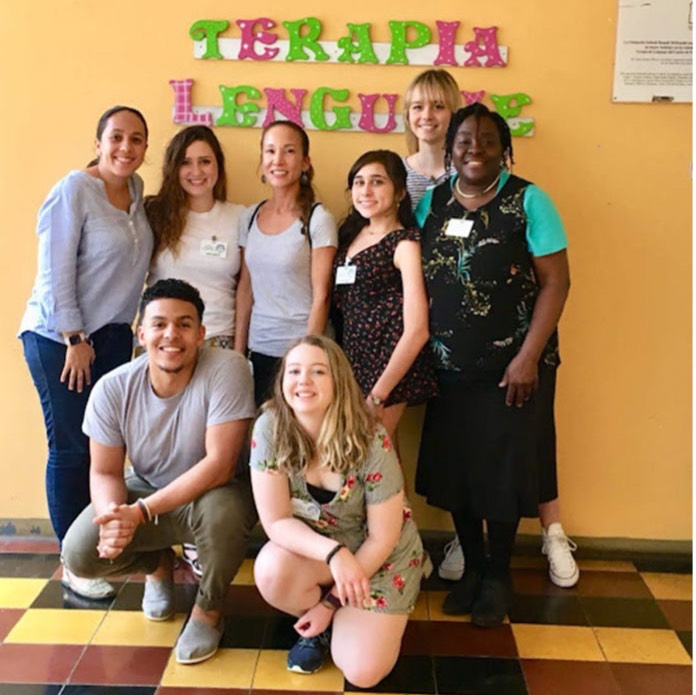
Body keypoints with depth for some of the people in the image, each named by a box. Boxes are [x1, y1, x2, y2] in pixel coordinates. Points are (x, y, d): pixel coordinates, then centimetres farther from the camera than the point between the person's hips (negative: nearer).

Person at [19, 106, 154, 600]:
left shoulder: (136, 191, 9)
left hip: (113, 335, 6)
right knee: (72, 449, -1)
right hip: (59, 337, -6)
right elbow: (55, 273, -14)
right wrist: (75, 340, -14)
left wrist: (134, 327, 9)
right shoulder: (74, 191, -12)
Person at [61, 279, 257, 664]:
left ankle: (208, 609, -5)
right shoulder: (112, 389, -17)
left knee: (223, 509, -38)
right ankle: (159, 564, 18)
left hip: (213, 493, -3)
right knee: (79, 554, -18)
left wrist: (141, 511, -37)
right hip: (145, 490, 3)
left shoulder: (226, 369, -28)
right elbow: (105, 472, -7)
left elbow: (220, 464, -32)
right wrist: (112, 515, -31)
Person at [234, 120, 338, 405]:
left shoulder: (318, 219, -9)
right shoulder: (251, 217, 6)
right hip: (258, 350, 5)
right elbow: (245, 288, 10)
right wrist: (238, 349, 7)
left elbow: (320, 297, -10)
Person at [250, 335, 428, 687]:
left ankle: (333, 617, 19)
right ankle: (317, 625, 4)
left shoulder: (371, 443, -27)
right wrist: (334, 553, -35)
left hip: (380, 556, -2)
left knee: (361, 672, -16)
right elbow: (276, 522, -19)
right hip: (310, 547, 2)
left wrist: (331, 602, -14)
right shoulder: (270, 428, -22)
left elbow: (383, 538, -17)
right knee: (270, 572, -31)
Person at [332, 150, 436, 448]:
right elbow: (340, 302, 12)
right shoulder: (351, 233, 11)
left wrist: (377, 396, -17)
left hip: (390, 364, -6)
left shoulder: (404, 243, -10)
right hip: (353, 356, 6)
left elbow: (416, 331, -17)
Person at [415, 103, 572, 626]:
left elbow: (555, 283, -9)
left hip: (511, 368, -4)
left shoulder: (528, 201, -7)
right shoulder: (433, 202, 5)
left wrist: (528, 357, -15)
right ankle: (471, 567, 31)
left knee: (503, 469, 5)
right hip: (448, 367, 4)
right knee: (453, 467, 11)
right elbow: (415, 281, 9)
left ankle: (498, 576, 26)